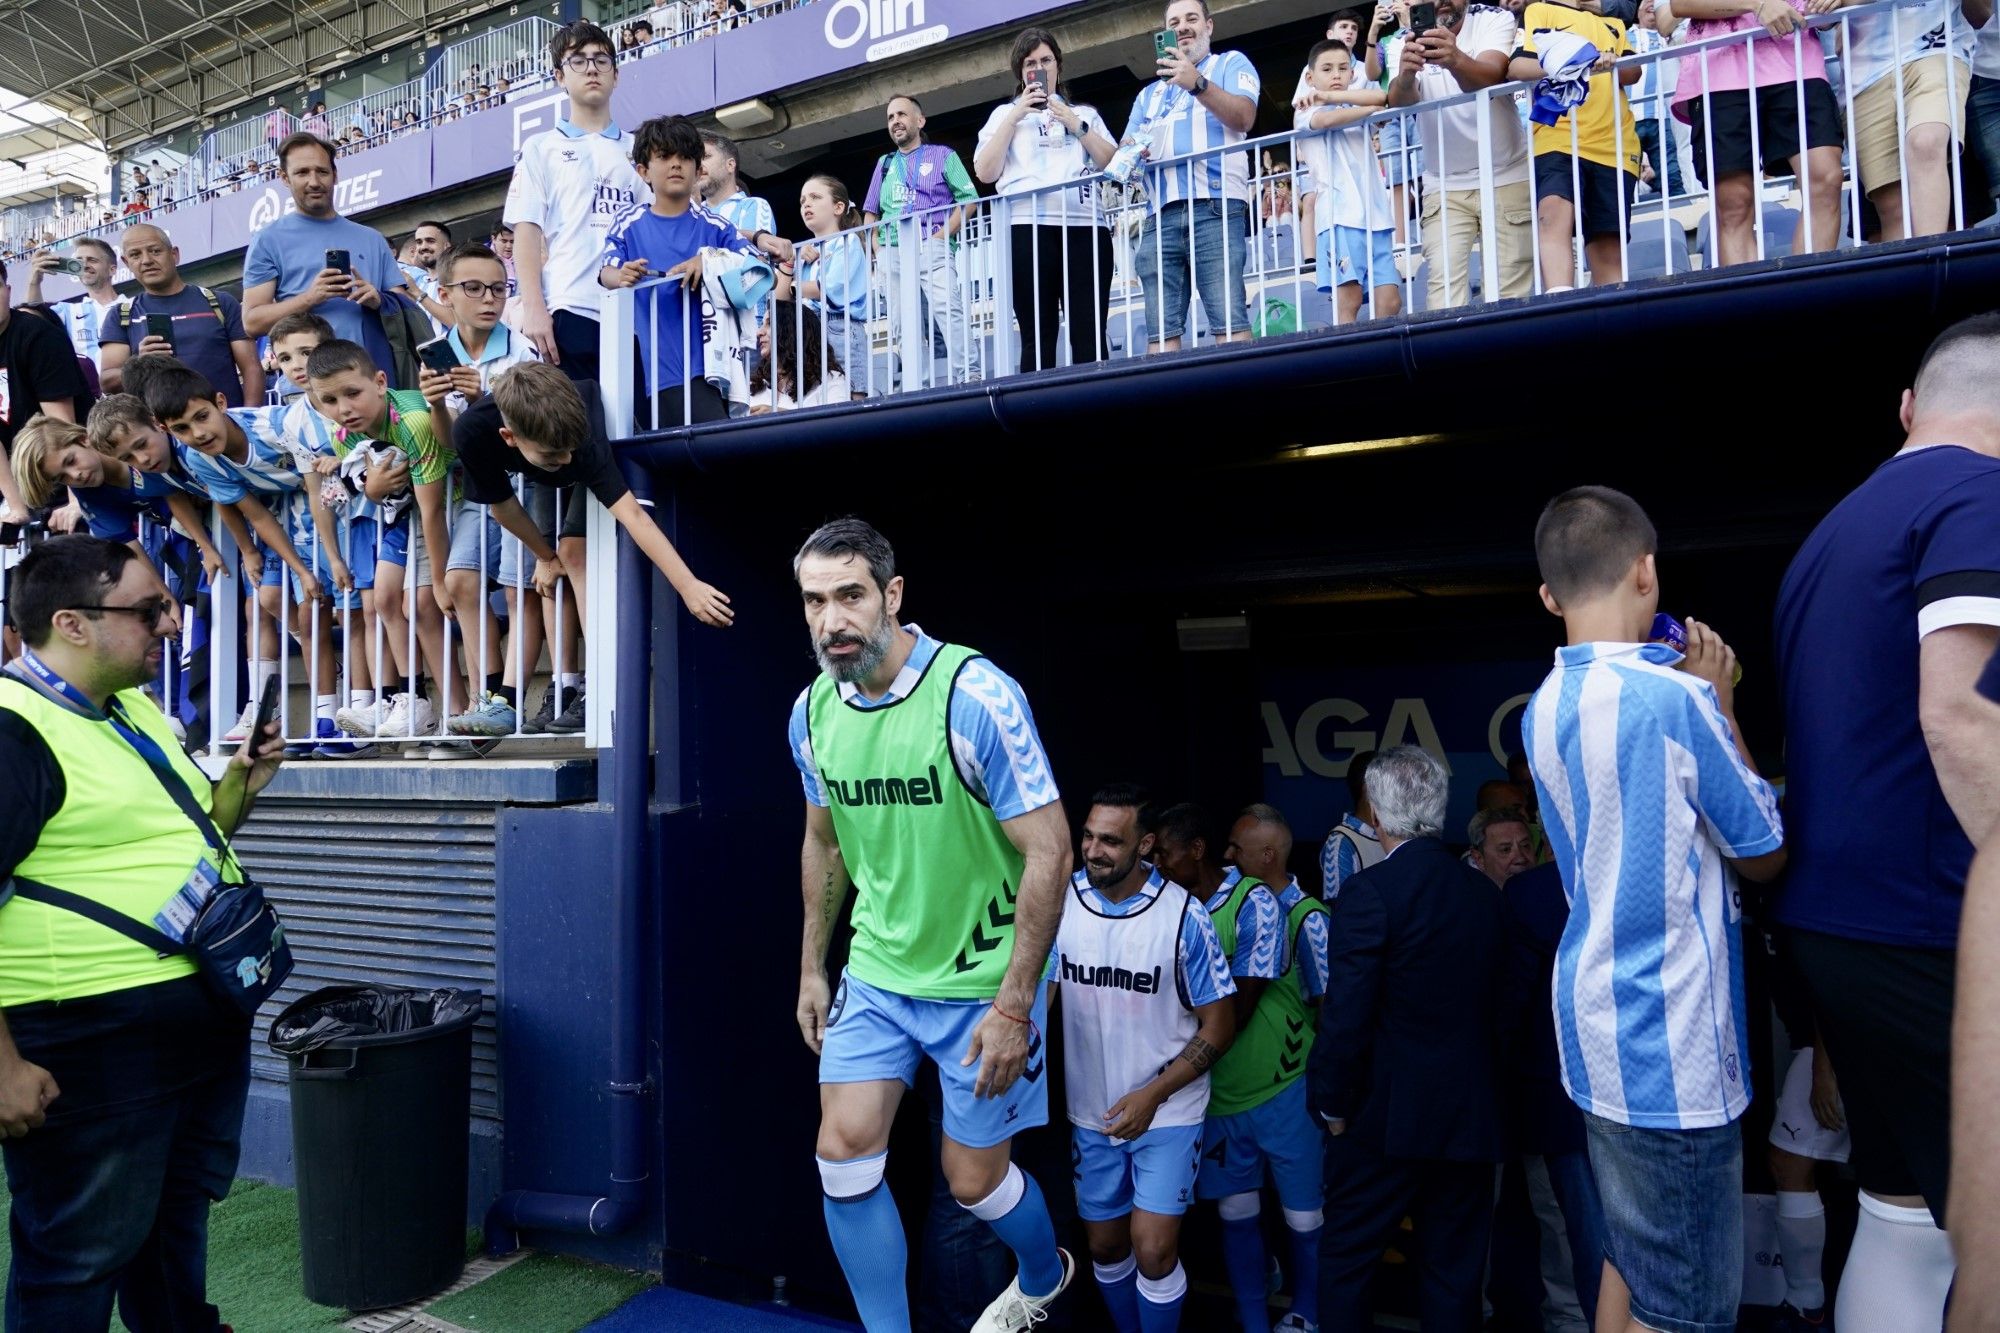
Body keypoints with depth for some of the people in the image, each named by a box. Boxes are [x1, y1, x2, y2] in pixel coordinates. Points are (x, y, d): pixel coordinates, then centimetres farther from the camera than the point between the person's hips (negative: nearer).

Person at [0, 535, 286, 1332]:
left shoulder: (133, 709, 10)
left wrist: (240, 788, 2)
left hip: (203, 1019, 9)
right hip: (91, 1041, -9)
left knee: (178, 1216, 25)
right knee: (80, 1254, 8)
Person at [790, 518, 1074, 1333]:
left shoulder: (975, 696, -23)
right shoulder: (813, 710, -3)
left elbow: (1049, 851, -21)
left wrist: (1014, 1004, -20)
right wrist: (812, 968, 13)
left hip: (981, 981, -5)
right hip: (876, 974, 5)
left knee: (973, 1180, 9)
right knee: (843, 1158, 1)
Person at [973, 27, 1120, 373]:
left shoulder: (1084, 113, 26)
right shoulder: (1005, 113, 22)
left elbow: (1113, 164, 12)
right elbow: (985, 172, 7)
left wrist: (1075, 125, 4)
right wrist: (1015, 117, 3)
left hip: (1086, 225, 1)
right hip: (1029, 227, -1)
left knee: (1090, 335, -9)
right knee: (1038, 337, -9)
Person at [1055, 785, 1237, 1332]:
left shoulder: (1183, 916, -16)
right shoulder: (1062, 900, -10)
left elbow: (1219, 1026, -9)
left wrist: (1152, 1095, -16)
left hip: (1166, 1112, -3)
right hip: (1090, 1113, 3)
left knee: (1153, 1251, -8)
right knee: (1106, 1246, 16)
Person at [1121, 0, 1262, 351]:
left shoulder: (1231, 63, 17)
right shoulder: (1149, 94, 31)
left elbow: (1244, 117, -2)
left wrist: (1197, 83, -14)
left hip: (1214, 207, -4)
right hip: (1160, 216, 4)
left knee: (1230, 323, -16)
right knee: (1161, 333, -8)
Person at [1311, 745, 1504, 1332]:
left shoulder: (1369, 892, -16)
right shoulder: (1483, 893, 2)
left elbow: (1345, 1016, -18)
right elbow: (1494, 1002, 8)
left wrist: (1331, 1105, -5)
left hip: (1388, 1115, -5)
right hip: (1471, 1118, 5)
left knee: (1344, 1267, 11)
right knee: (1454, 1277, 16)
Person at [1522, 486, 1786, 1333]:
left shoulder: (1543, 710, 6)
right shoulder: (1672, 697, -18)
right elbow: (1763, 856, -5)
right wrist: (1721, 706, 1)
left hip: (1602, 1029, 8)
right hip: (1674, 1042, -8)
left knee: (1630, 1258, 21)